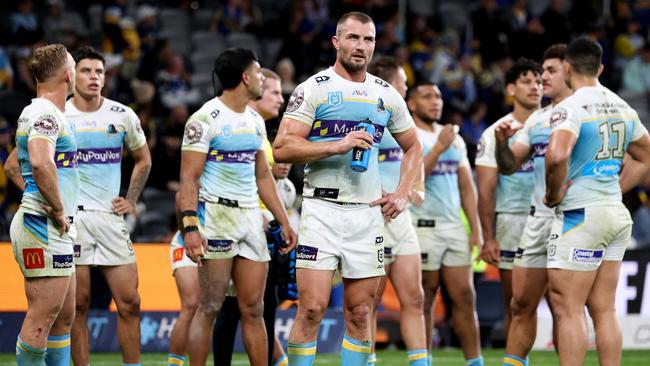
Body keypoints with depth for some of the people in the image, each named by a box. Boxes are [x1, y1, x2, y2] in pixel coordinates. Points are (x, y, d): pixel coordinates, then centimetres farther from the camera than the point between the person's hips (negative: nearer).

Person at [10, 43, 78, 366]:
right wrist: (58, 209, -21)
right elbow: (41, 162, -32)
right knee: (43, 316, -10)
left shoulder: (41, 112, 18)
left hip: (56, 230, 11)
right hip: (45, 228, -11)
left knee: (64, 316, 12)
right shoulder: (46, 113, -14)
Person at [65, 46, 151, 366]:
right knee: (78, 303, -2)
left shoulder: (123, 116, 6)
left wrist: (131, 200, 12)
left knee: (130, 302, -1)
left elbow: (143, 161, 22)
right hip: (71, 217, -3)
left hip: (111, 216, 3)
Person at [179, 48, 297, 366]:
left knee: (253, 309, 5)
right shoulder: (206, 119, -7)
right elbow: (188, 179, -11)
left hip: (251, 217, 7)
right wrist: (190, 227, -21)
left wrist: (284, 221, 18)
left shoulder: (255, 121, 16)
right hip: (217, 216, -7)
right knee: (209, 307, -7)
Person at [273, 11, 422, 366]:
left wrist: (402, 194, 10)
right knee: (312, 308, -10)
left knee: (360, 313, 5)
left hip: (368, 211, 4)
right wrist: (338, 146, -19)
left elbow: (412, 147, 24)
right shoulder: (313, 89, -3)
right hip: (322, 209, -4)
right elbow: (282, 148, -11)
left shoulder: (386, 94, 12)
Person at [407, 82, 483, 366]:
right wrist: (439, 147, -18)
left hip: (454, 226, 6)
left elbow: (466, 186, 17)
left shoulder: (454, 138, 17)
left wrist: (476, 229, 11)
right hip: (422, 226, -5)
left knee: (464, 297, 2)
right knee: (423, 301, -2)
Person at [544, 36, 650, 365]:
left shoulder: (571, 107, -14)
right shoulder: (622, 108, 11)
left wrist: (553, 194, -15)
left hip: (580, 215, -8)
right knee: (603, 310, 11)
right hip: (616, 213, 8)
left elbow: (557, 156, -31)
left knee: (568, 309, -5)